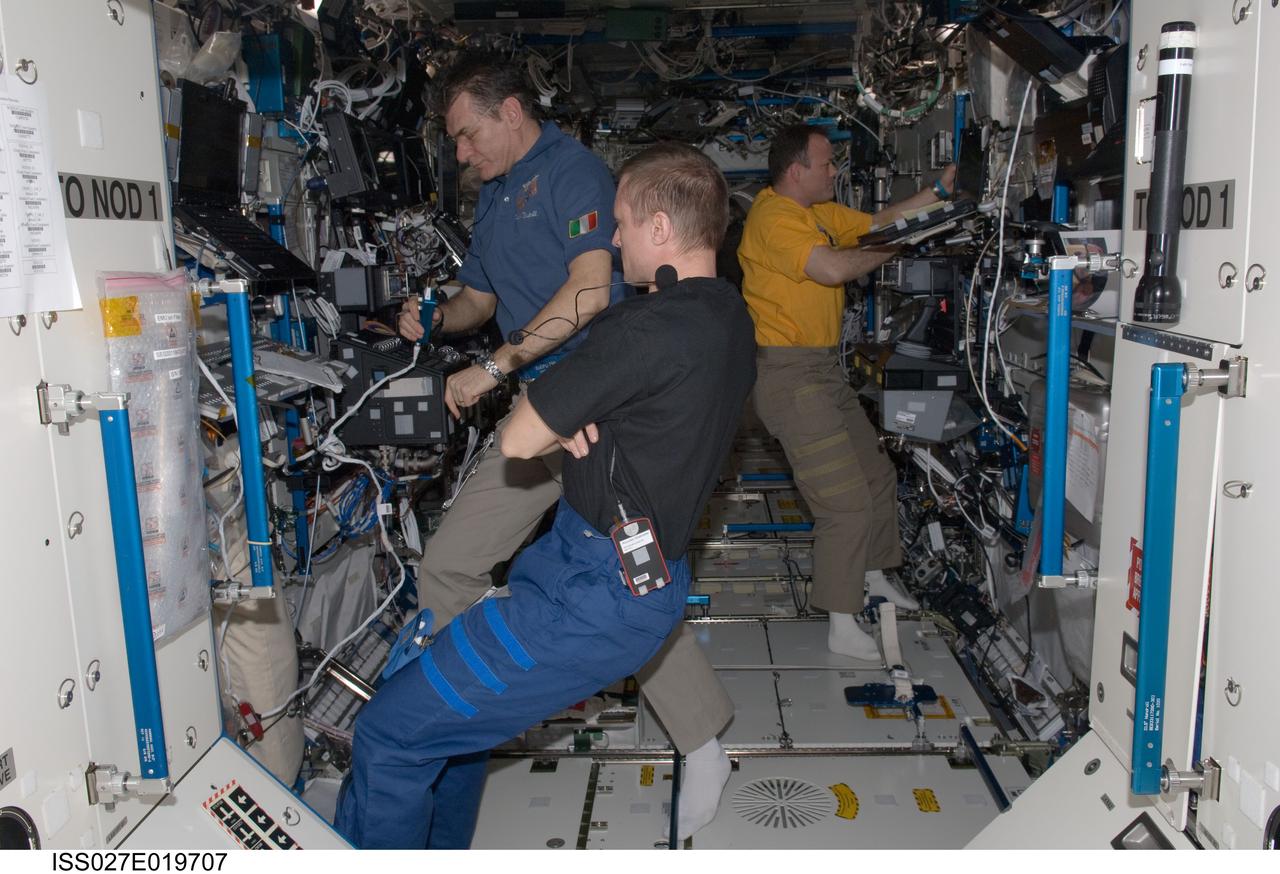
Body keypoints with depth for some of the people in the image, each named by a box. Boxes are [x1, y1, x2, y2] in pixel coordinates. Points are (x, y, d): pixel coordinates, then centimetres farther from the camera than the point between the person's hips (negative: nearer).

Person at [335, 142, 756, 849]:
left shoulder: (650, 328, -23)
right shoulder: (729, 316, 8)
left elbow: (517, 439, -17)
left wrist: (563, 428, 5)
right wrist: (578, 426, -4)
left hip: (595, 592, -10)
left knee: (389, 734, -3)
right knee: (452, 705, 25)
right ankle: (439, 845, 41)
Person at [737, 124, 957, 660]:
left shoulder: (820, 213, 15)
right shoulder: (773, 218, -16)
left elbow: (877, 223, 21)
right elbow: (832, 268, -26)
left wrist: (939, 191, 14)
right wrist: (893, 249, -10)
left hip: (823, 368, 10)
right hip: (787, 371, -10)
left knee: (878, 475, 20)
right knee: (847, 500, -10)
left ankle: (875, 577, 40)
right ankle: (842, 627, 0)